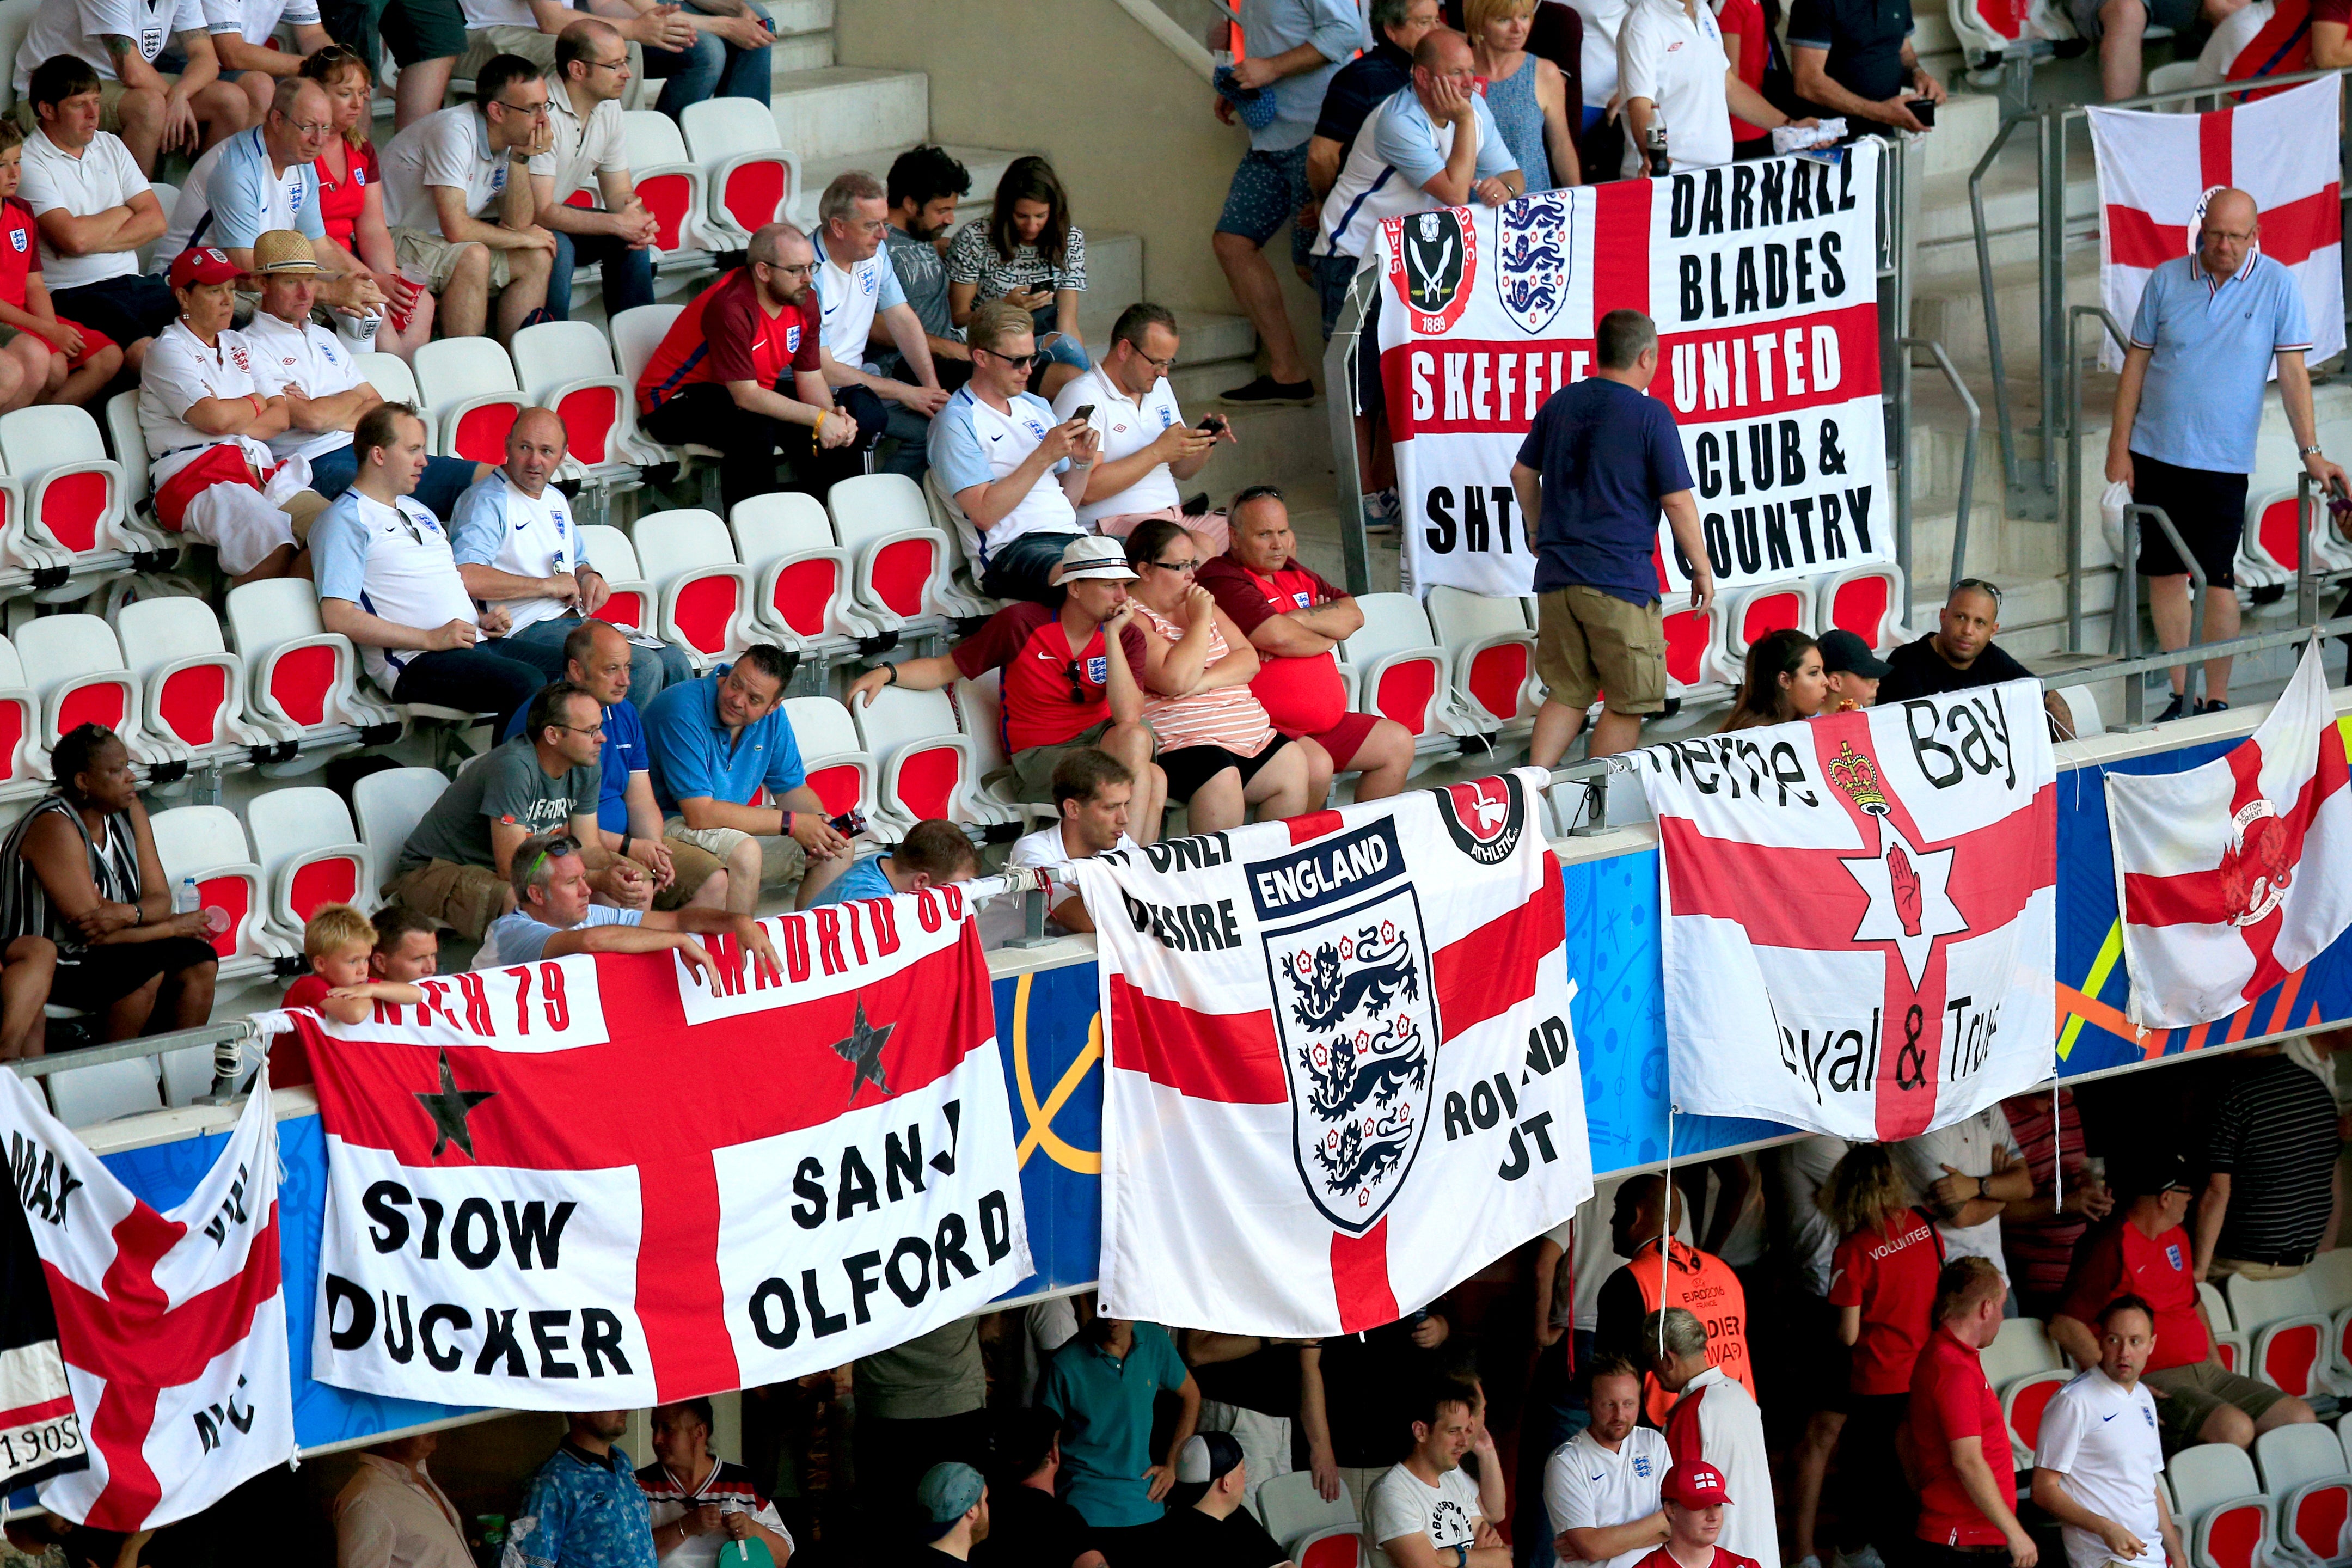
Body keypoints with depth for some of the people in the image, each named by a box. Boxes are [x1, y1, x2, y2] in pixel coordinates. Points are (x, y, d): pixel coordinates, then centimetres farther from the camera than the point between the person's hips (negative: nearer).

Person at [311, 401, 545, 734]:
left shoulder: (418, 512, 28)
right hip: (415, 664, -9)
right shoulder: (345, 521, -1)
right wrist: (430, 639, -15)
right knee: (524, 684, -32)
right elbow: (339, 617, -12)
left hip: (477, 644, 9)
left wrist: (482, 618, 13)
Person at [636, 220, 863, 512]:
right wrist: (819, 419, -30)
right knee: (754, 428, -37)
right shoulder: (731, 307, -29)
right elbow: (746, 396, -31)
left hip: (752, 393, 8)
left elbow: (810, 377, 1)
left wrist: (835, 416, -20)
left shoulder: (803, 300, -3)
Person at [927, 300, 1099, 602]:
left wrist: (1082, 462, 3)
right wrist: (1044, 456, -13)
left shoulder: (1037, 407, 22)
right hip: (1010, 549, -8)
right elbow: (984, 514, -12)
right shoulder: (957, 422, -1)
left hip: (1070, 533, 8)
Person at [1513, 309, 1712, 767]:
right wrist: (1703, 569, 2)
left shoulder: (1560, 403, 10)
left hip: (1556, 575, 6)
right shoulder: (1650, 415, -8)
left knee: (1567, 693, 15)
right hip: (1620, 579, -6)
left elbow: (1523, 475, 20)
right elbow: (1677, 500, -8)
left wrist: (1538, 532, 36)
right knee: (1627, 702, 3)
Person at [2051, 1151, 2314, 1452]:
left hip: (2205, 1371, 9)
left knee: (2300, 1417, -5)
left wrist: (2218, 1365, 19)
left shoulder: (2176, 1236, 18)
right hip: (2154, 1380, -9)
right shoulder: (2112, 1247, -11)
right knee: (2235, 1428, -33)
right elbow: (2064, 1326, -18)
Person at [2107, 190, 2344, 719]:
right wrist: (2119, 447, 3)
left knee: (2216, 578, -4)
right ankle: (2183, 696, 14)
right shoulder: (2165, 281, 2)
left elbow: (2292, 372, -3)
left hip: (2223, 461, -2)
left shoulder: (2277, 285, -3)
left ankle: (2217, 699, 6)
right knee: (2165, 574, 5)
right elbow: (2136, 363, 7)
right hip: (2155, 454, 2)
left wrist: (2310, 451, -8)